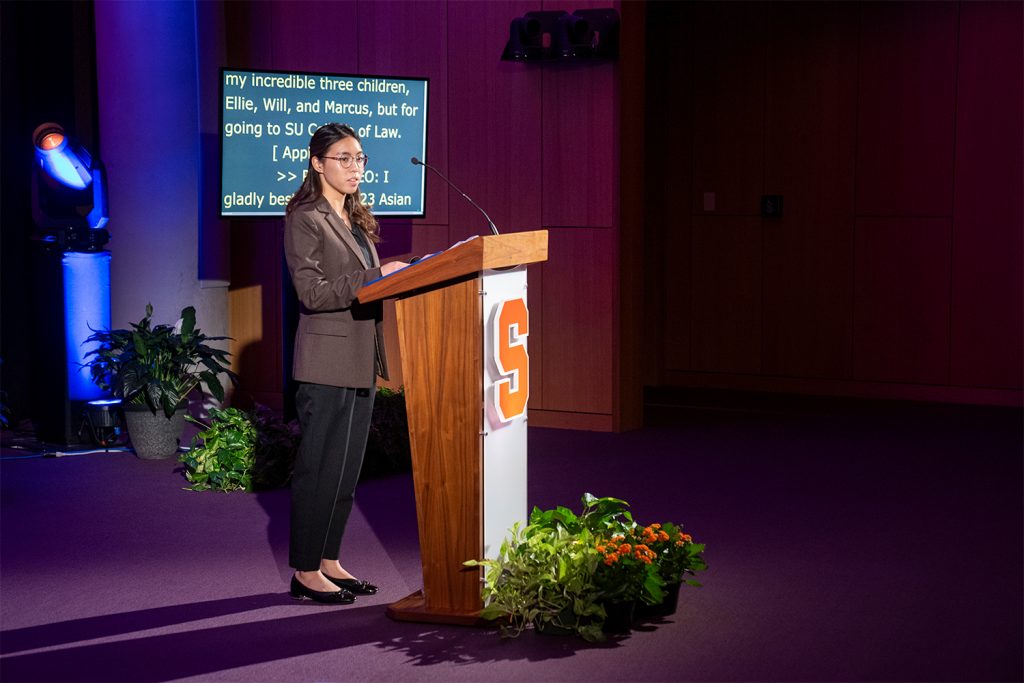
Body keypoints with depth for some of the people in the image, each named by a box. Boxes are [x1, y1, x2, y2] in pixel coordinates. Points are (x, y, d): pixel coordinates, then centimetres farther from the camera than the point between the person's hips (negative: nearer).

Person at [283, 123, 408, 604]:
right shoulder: (305, 219, -9)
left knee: (347, 468, 11)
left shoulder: (357, 219, 17)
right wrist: (375, 277, -24)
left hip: (362, 361, 9)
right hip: (327, 361, -8)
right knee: (320, 468, -4)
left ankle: (328, 561, 20)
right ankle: (305, 572, 3)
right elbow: (312, 291, -18)